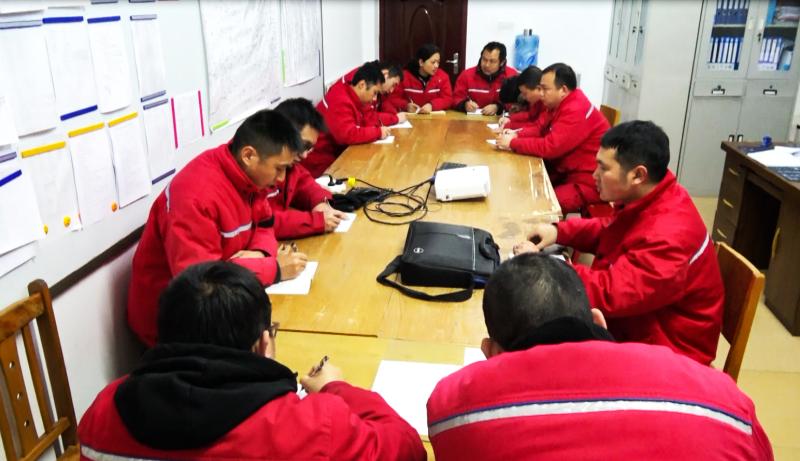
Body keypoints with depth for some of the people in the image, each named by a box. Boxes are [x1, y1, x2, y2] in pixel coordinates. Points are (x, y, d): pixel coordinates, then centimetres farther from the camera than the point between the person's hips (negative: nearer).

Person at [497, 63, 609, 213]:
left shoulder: (577, 111, -25)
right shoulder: (559, 104, 7)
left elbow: (550, 147, -29)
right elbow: (540, 127, 13)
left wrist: (512, 143, -20)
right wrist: (517, 135, -7)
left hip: (587, 182, -10)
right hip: (565, 172, 10)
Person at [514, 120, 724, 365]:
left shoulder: (668, 237, -32)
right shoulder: (644, 199, -4)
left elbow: (608, 294, -33)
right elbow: (611, 232, 15)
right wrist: (559, 231, -2)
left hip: (662, 351, -8)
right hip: (632, 321, 8)